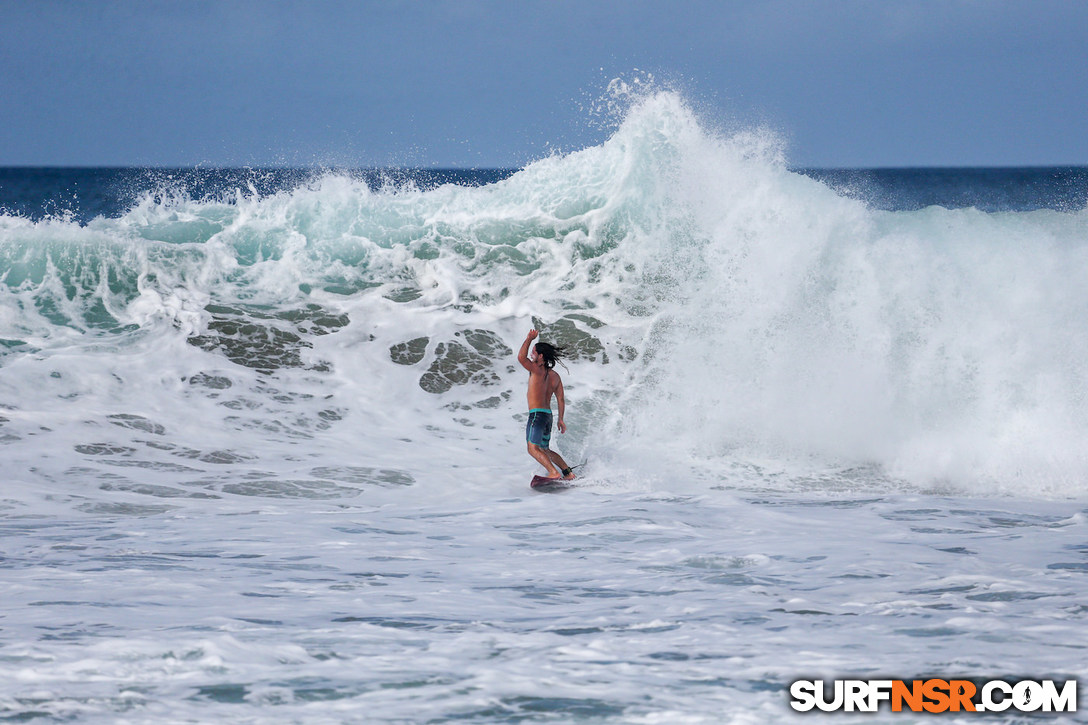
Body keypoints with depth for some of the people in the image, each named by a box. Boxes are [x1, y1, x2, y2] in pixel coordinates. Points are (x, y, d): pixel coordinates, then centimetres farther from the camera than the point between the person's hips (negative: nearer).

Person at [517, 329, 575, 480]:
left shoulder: (537, 370, -11)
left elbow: (521, 357, -22)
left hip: (537, 414, -9)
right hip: (548, 415, 9)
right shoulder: (555, 376, 13)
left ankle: (554, 473, -28)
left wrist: (529, 339, -8)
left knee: (533, 448, -16)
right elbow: (560, 399, 14)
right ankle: (568, 473, 17)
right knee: (544, 450, 20)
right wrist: (560, 419, 20)